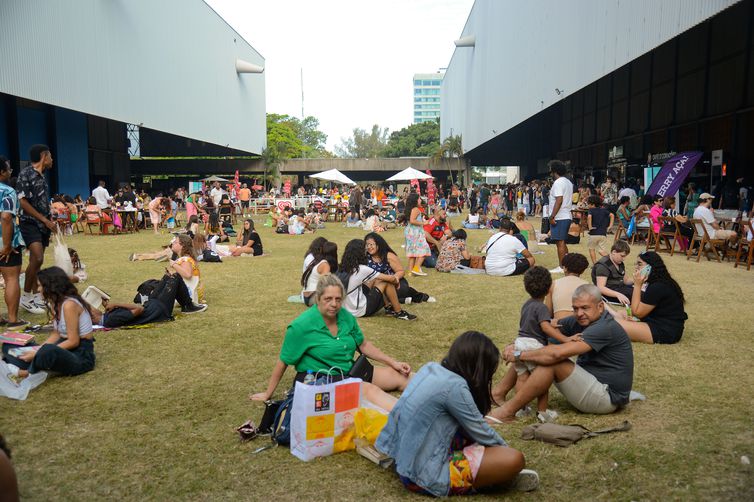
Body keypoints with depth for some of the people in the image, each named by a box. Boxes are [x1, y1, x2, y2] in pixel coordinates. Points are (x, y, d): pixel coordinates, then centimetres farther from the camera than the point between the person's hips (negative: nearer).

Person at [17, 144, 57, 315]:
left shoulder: (41, 176, 12)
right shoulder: (26, 173, -11)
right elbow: (22, 201, -16)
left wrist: (49, 222, 12)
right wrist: (45, 219, -15)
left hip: (43, 224, 8)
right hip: (29, 223, -8)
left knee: (36, 260, 10)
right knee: (37, 258, -20)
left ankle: (36, 297, 16)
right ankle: (26, 296, -6)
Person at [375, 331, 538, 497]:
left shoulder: (430, 369, 4)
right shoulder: (454, 386, -20)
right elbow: (482, 434, -8)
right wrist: (505, 448, 12)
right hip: (424, 474, -9)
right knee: (514, 459, -14)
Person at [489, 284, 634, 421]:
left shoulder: (605, 328, -25)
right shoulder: (581, 320, 2)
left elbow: (558, 353, -32)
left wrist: (519, 355, -23)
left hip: (608, 398, -9)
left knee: (553, 361, -24)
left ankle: (508, 412, -19)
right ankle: (498, 393, 4)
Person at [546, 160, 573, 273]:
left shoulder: (558, 182, -14)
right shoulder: (568, 182, 16)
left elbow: (559, 200, -22)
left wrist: (552, 216, -22)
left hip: (559, 217, -10)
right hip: (567, 216, 10)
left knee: (560, 242, -5)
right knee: (562, 242, 16)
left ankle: (561, 267, -1)